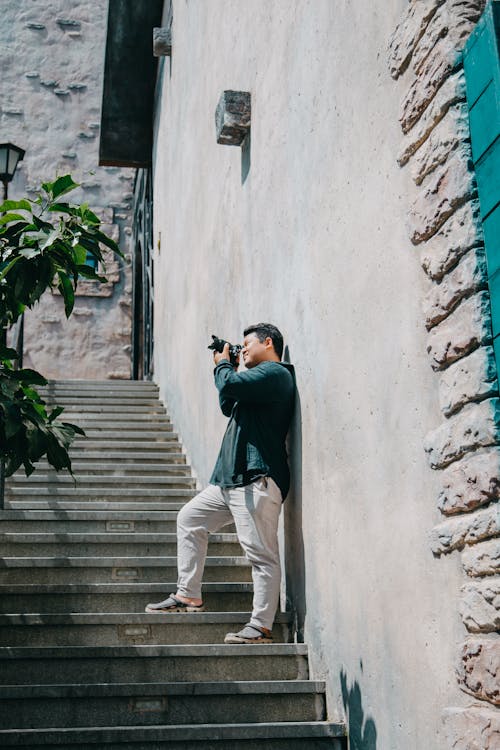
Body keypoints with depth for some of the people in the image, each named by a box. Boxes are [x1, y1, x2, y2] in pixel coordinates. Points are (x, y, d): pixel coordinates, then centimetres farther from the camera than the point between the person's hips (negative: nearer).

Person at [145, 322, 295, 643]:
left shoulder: (275, 373, -7)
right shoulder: (260, 376, 25)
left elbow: (230, 386, -20)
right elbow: (229, 406, 31)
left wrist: (223, 365, 2)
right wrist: (227, 368, 21)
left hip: (257, 480, -11)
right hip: (230, 479, 11)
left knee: (262, 553, -9)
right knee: (189, 518, 14)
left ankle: (261, 626, -6)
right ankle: (189, 596, 18)